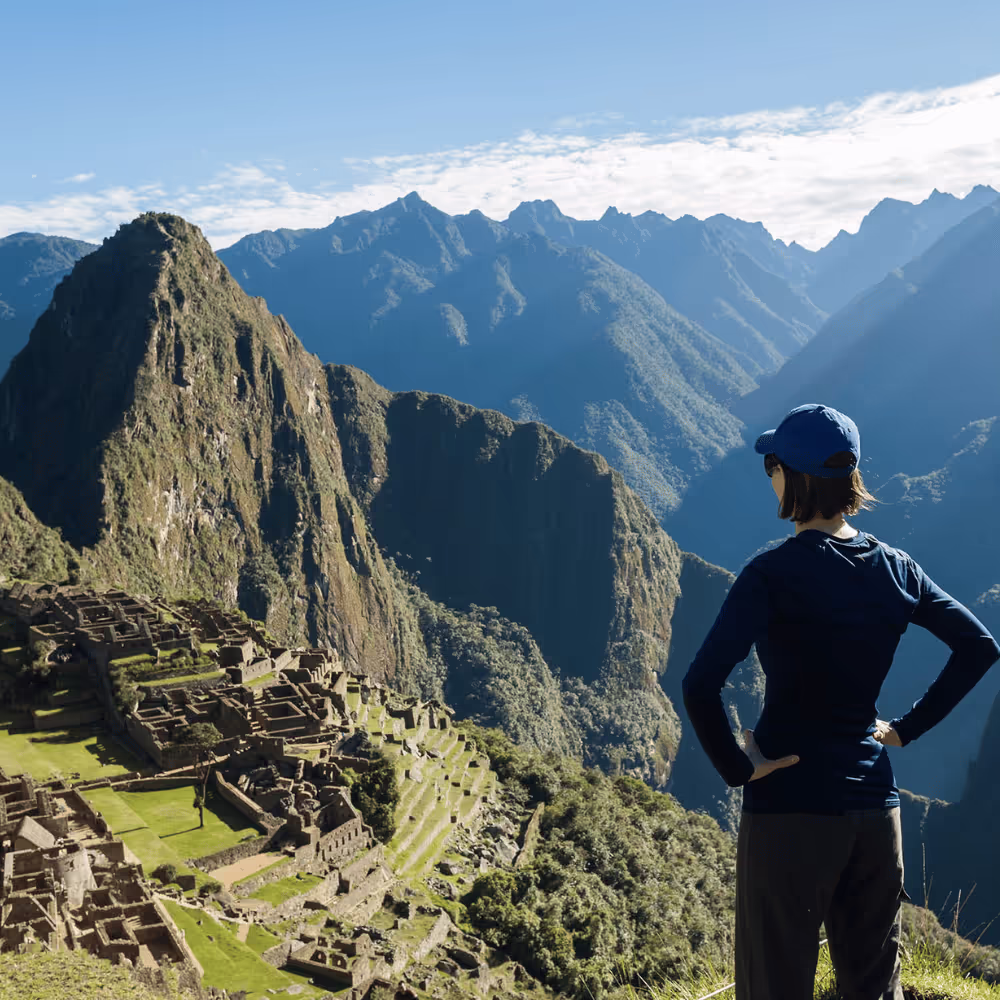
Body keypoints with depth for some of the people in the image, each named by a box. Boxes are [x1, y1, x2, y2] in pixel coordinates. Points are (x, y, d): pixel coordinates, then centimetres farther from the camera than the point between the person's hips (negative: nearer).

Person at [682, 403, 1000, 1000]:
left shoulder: (775, 574, -16)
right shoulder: (894, 569, 1)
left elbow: (702, 686, -27)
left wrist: (737, 768, -13)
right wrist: (907, 728, 10)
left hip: (789, 804, -5)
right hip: (876, 803, 6)